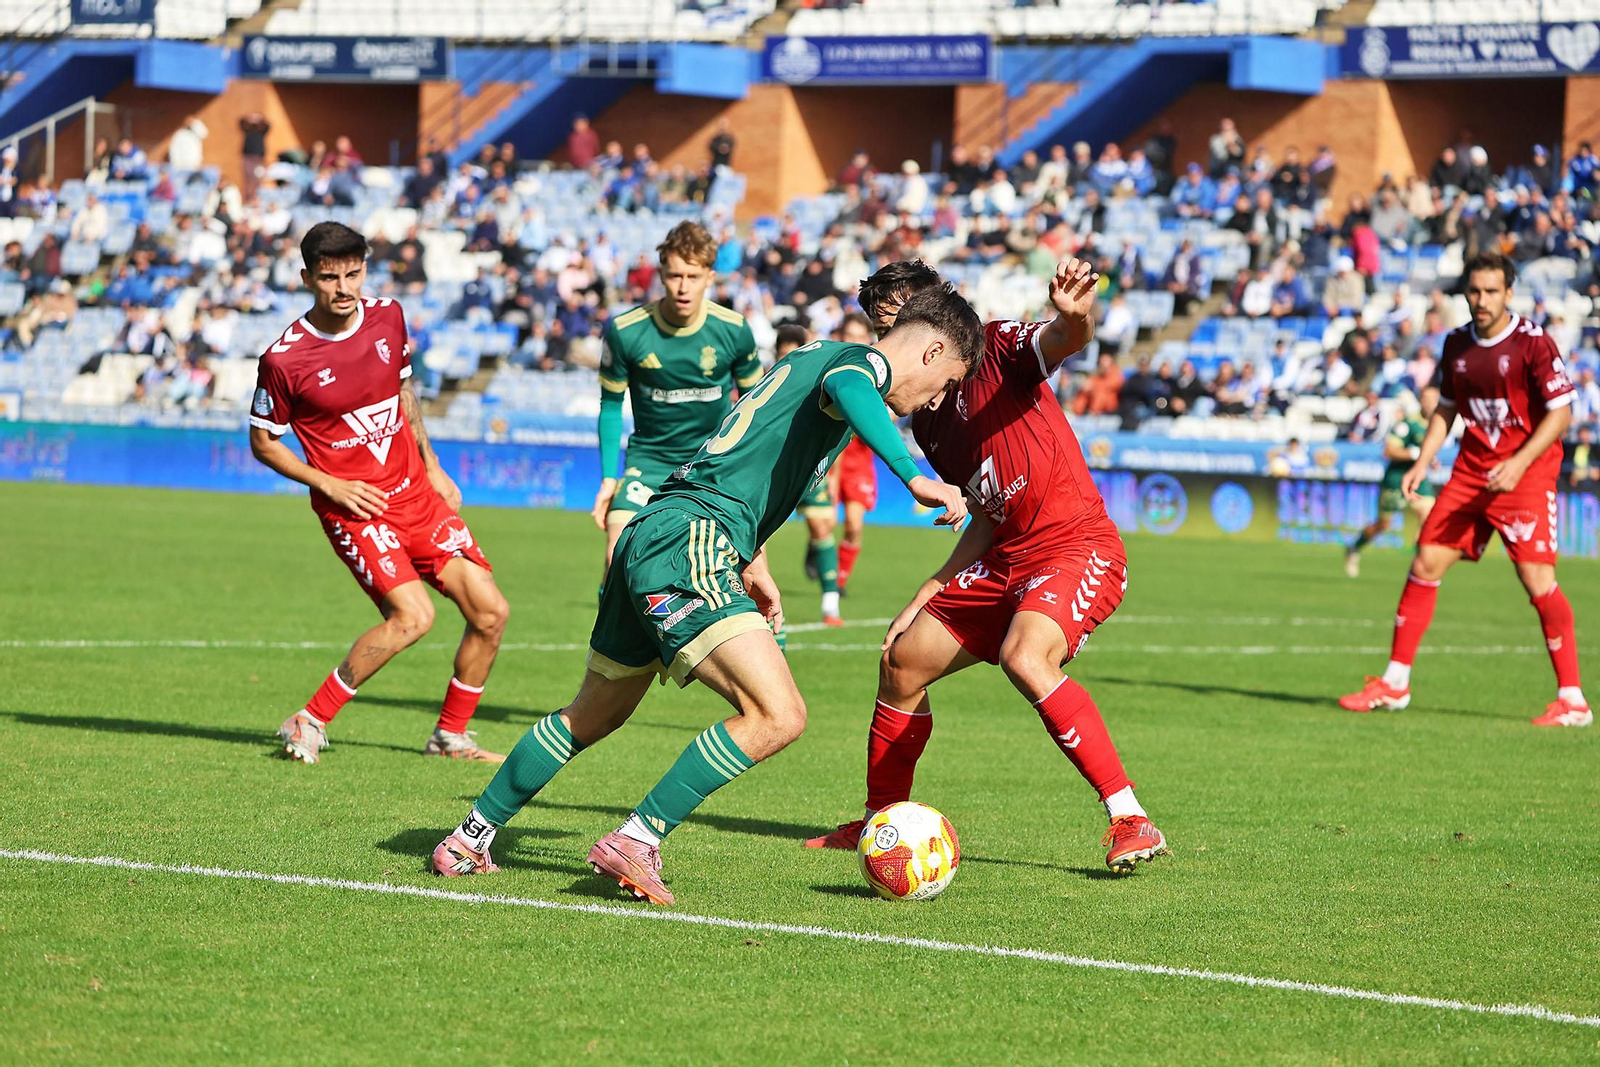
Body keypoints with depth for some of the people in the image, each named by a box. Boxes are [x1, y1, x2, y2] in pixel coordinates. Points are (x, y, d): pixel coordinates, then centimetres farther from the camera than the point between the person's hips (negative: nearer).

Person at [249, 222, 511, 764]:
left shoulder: (387, 318, 2)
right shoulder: (284, 359, -14)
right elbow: (263, 441, -2)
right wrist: (331, 485, -11)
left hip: (416, 493, 6)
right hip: (353, 509, -6)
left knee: (490, 612, -1)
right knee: (412, 615, -25)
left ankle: (451, 734, 16)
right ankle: (310, 723, -13)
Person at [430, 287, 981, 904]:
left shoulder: (814, 354, 25)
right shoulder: (866, 361, -3)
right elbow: (846, 386, -30)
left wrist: (752, 563, 37)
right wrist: (915, 478, -39)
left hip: (647, 536, 10)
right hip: (690, 544, -10)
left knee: (593, 715, 26)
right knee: (778, 716, -20)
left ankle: (470, 839, 36)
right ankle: (634, 842, -17)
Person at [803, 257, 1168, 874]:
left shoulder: (996, 347, -6)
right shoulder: (927, 421, 16)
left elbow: (1062, 340, -28)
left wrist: (1075, 315, -53)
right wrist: (922, 601, 17)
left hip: (1079, 549, -9)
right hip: (1007, 561, 9)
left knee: (1024, 656, -32)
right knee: (903, 661, 10)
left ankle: (1131, 822, -29)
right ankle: (881, 818, 30)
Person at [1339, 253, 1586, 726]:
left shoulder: (1533, 342, -12)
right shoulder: (1456, 345, 6)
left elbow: (1560, 413, -13)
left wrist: (1518, 464, -23)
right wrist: (1423, 461, 5)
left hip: (1526, 472, -6)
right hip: (1471, 470, 6)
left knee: (1537, 580, -15)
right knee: (1425, 564, 3)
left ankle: (1572, 700, -7)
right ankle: (1393, 684, 15)